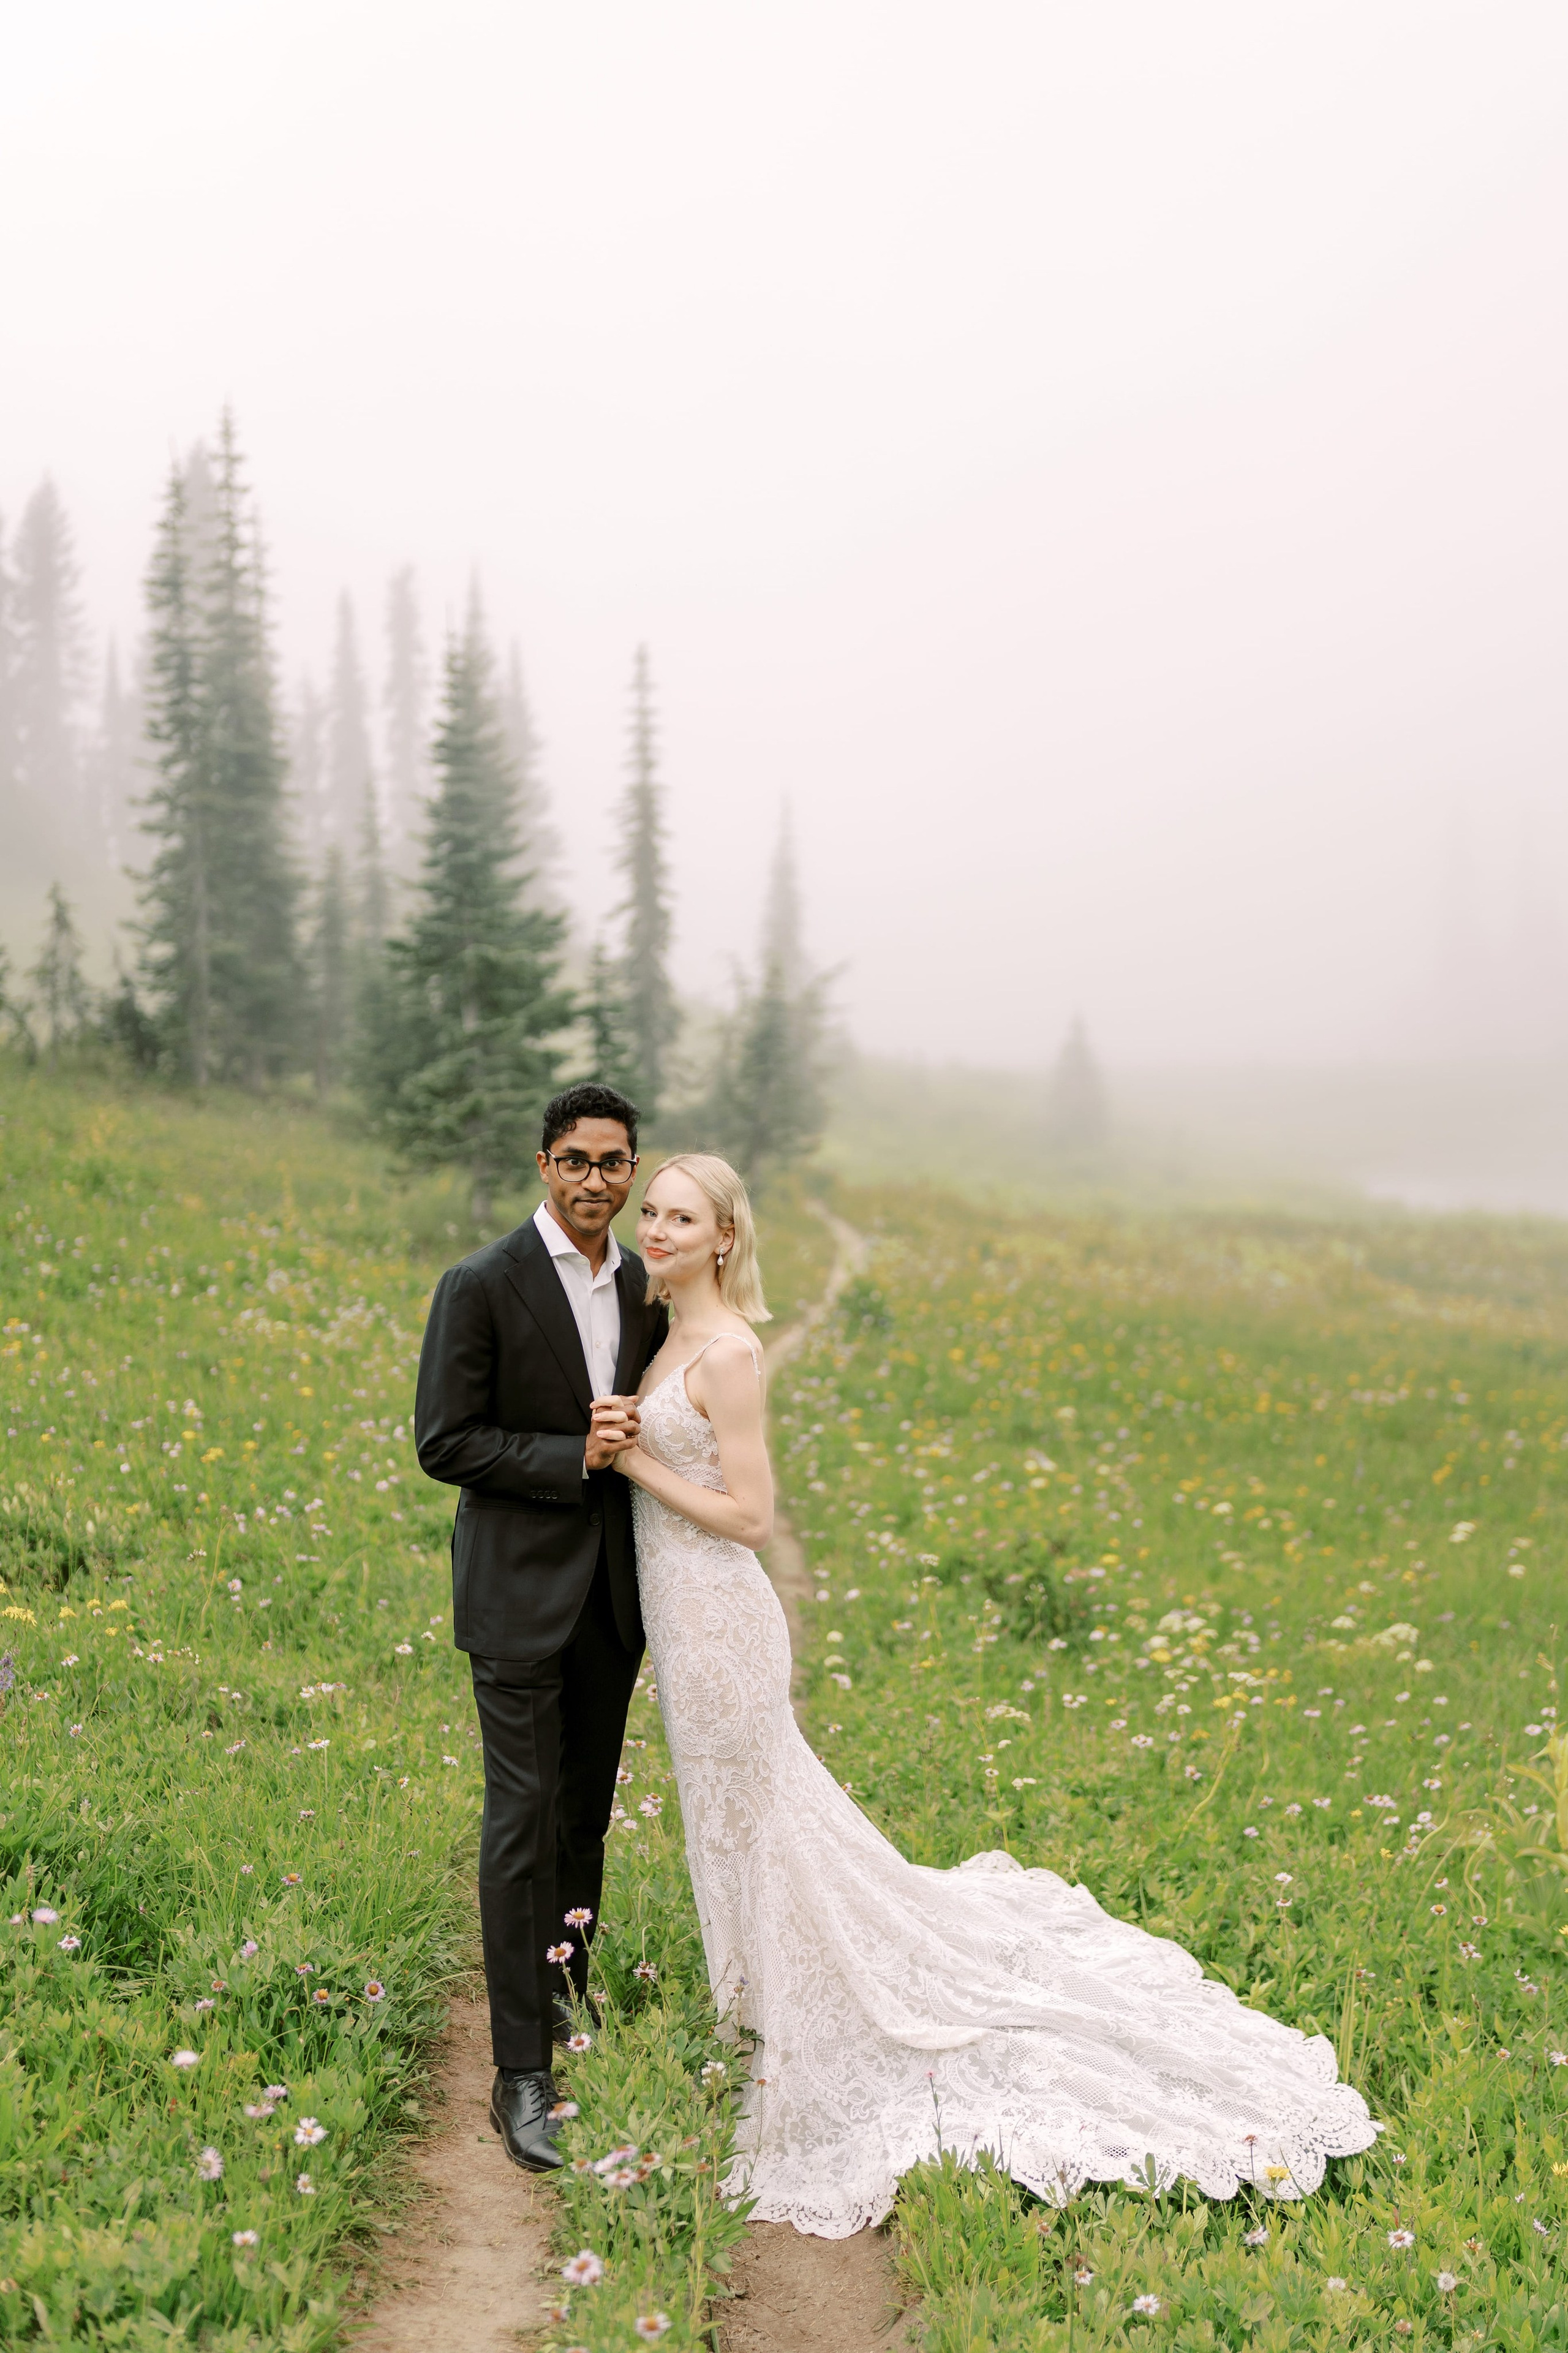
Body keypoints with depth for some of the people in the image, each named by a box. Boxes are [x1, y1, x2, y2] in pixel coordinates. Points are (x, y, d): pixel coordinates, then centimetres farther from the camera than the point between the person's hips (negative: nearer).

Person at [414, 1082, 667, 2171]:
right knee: (523, 1819, -5)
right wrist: (577, 1456, -20)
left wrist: (632, 1428, -6)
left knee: (589, 1805, 16)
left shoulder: (647, 1287, 5)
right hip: (522, 1590, -5)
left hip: (614, 1589, 6)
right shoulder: (482, 1286, -12)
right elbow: (444, 1443, -12)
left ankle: (566, 1984, 35)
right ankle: (523, 2072, 1)